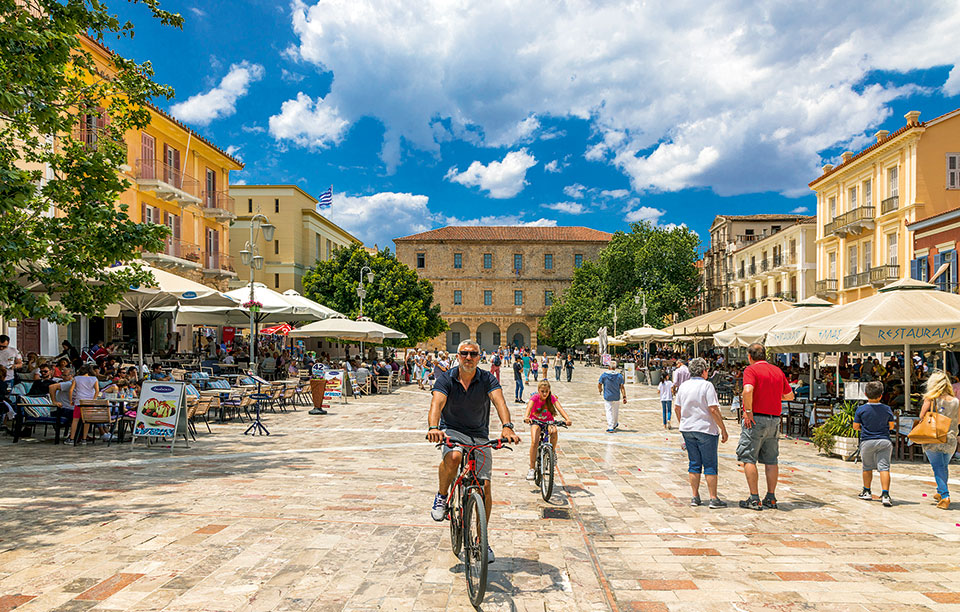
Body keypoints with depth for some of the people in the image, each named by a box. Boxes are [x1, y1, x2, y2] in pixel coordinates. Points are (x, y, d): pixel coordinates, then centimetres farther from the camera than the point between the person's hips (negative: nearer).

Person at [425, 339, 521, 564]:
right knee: (453, 457, -37)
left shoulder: (487, 379, -9)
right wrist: (433, 427, -48)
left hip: (479, 436, 2)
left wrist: (507, 426, -46)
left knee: (485, 487, -5)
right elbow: (437, 403, -26)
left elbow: (499, 401, -26)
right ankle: (442, 496, -5)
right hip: (452, 431, -2)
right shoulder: (446, 379, -10)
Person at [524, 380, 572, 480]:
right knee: (534, 442, -24)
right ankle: (531, 469, -13)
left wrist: (567, 419, -49)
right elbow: (529, 406, -38)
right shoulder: (535, 397, -20)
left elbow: (559, 408, -31)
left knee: (554, 431, -34)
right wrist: (526, 417, -60)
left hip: (548, 420, 1)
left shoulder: (552, 398, -17)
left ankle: (553, 451, -6)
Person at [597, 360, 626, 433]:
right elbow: (622, 387, -7)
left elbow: (599, 384, -2)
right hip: (616, 397, 3)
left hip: (607, 396, -2)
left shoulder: (604, 375, -9)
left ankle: (610, 427, -7)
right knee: (615, 411, 20)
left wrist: (600, 390, 19)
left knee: (609, 411, 0)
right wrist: (624, 397, -6)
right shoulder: (619, 376, -4)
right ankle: (615, 424, 39)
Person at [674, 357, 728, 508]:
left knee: (694, 463, 11)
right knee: (710, 465, 2)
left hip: (687, 429, 6)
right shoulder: (707, 385, -11)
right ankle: (713, 498, 4)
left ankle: (695, 497, 13)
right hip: (706, 429, -5)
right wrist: (723, 429, -10)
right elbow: (713, 409, -16)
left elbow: (677, 408, 13)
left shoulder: (683, 386, 7)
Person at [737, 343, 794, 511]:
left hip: (755, 419, -6)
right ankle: (771, 498, 16)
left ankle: (754, 499, -2)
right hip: (774, 420, 6)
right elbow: (790, 395, 20)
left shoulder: (751, 369, -8)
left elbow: (748, 390, -26)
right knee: (771, 461, 12)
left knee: (749, 459, 0)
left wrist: (748, 411, -17)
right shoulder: (778, 371, 12)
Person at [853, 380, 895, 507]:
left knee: (867, 468, 14)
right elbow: (891, 426, 9)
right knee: (884, 468, -4)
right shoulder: (887, 409, -1)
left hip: (867, 442, 0)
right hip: (884, 441, 1)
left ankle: (866, 492, 26)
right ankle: (885, 494, -16)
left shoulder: (861, 410, -7)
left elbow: (855, 426, -1)